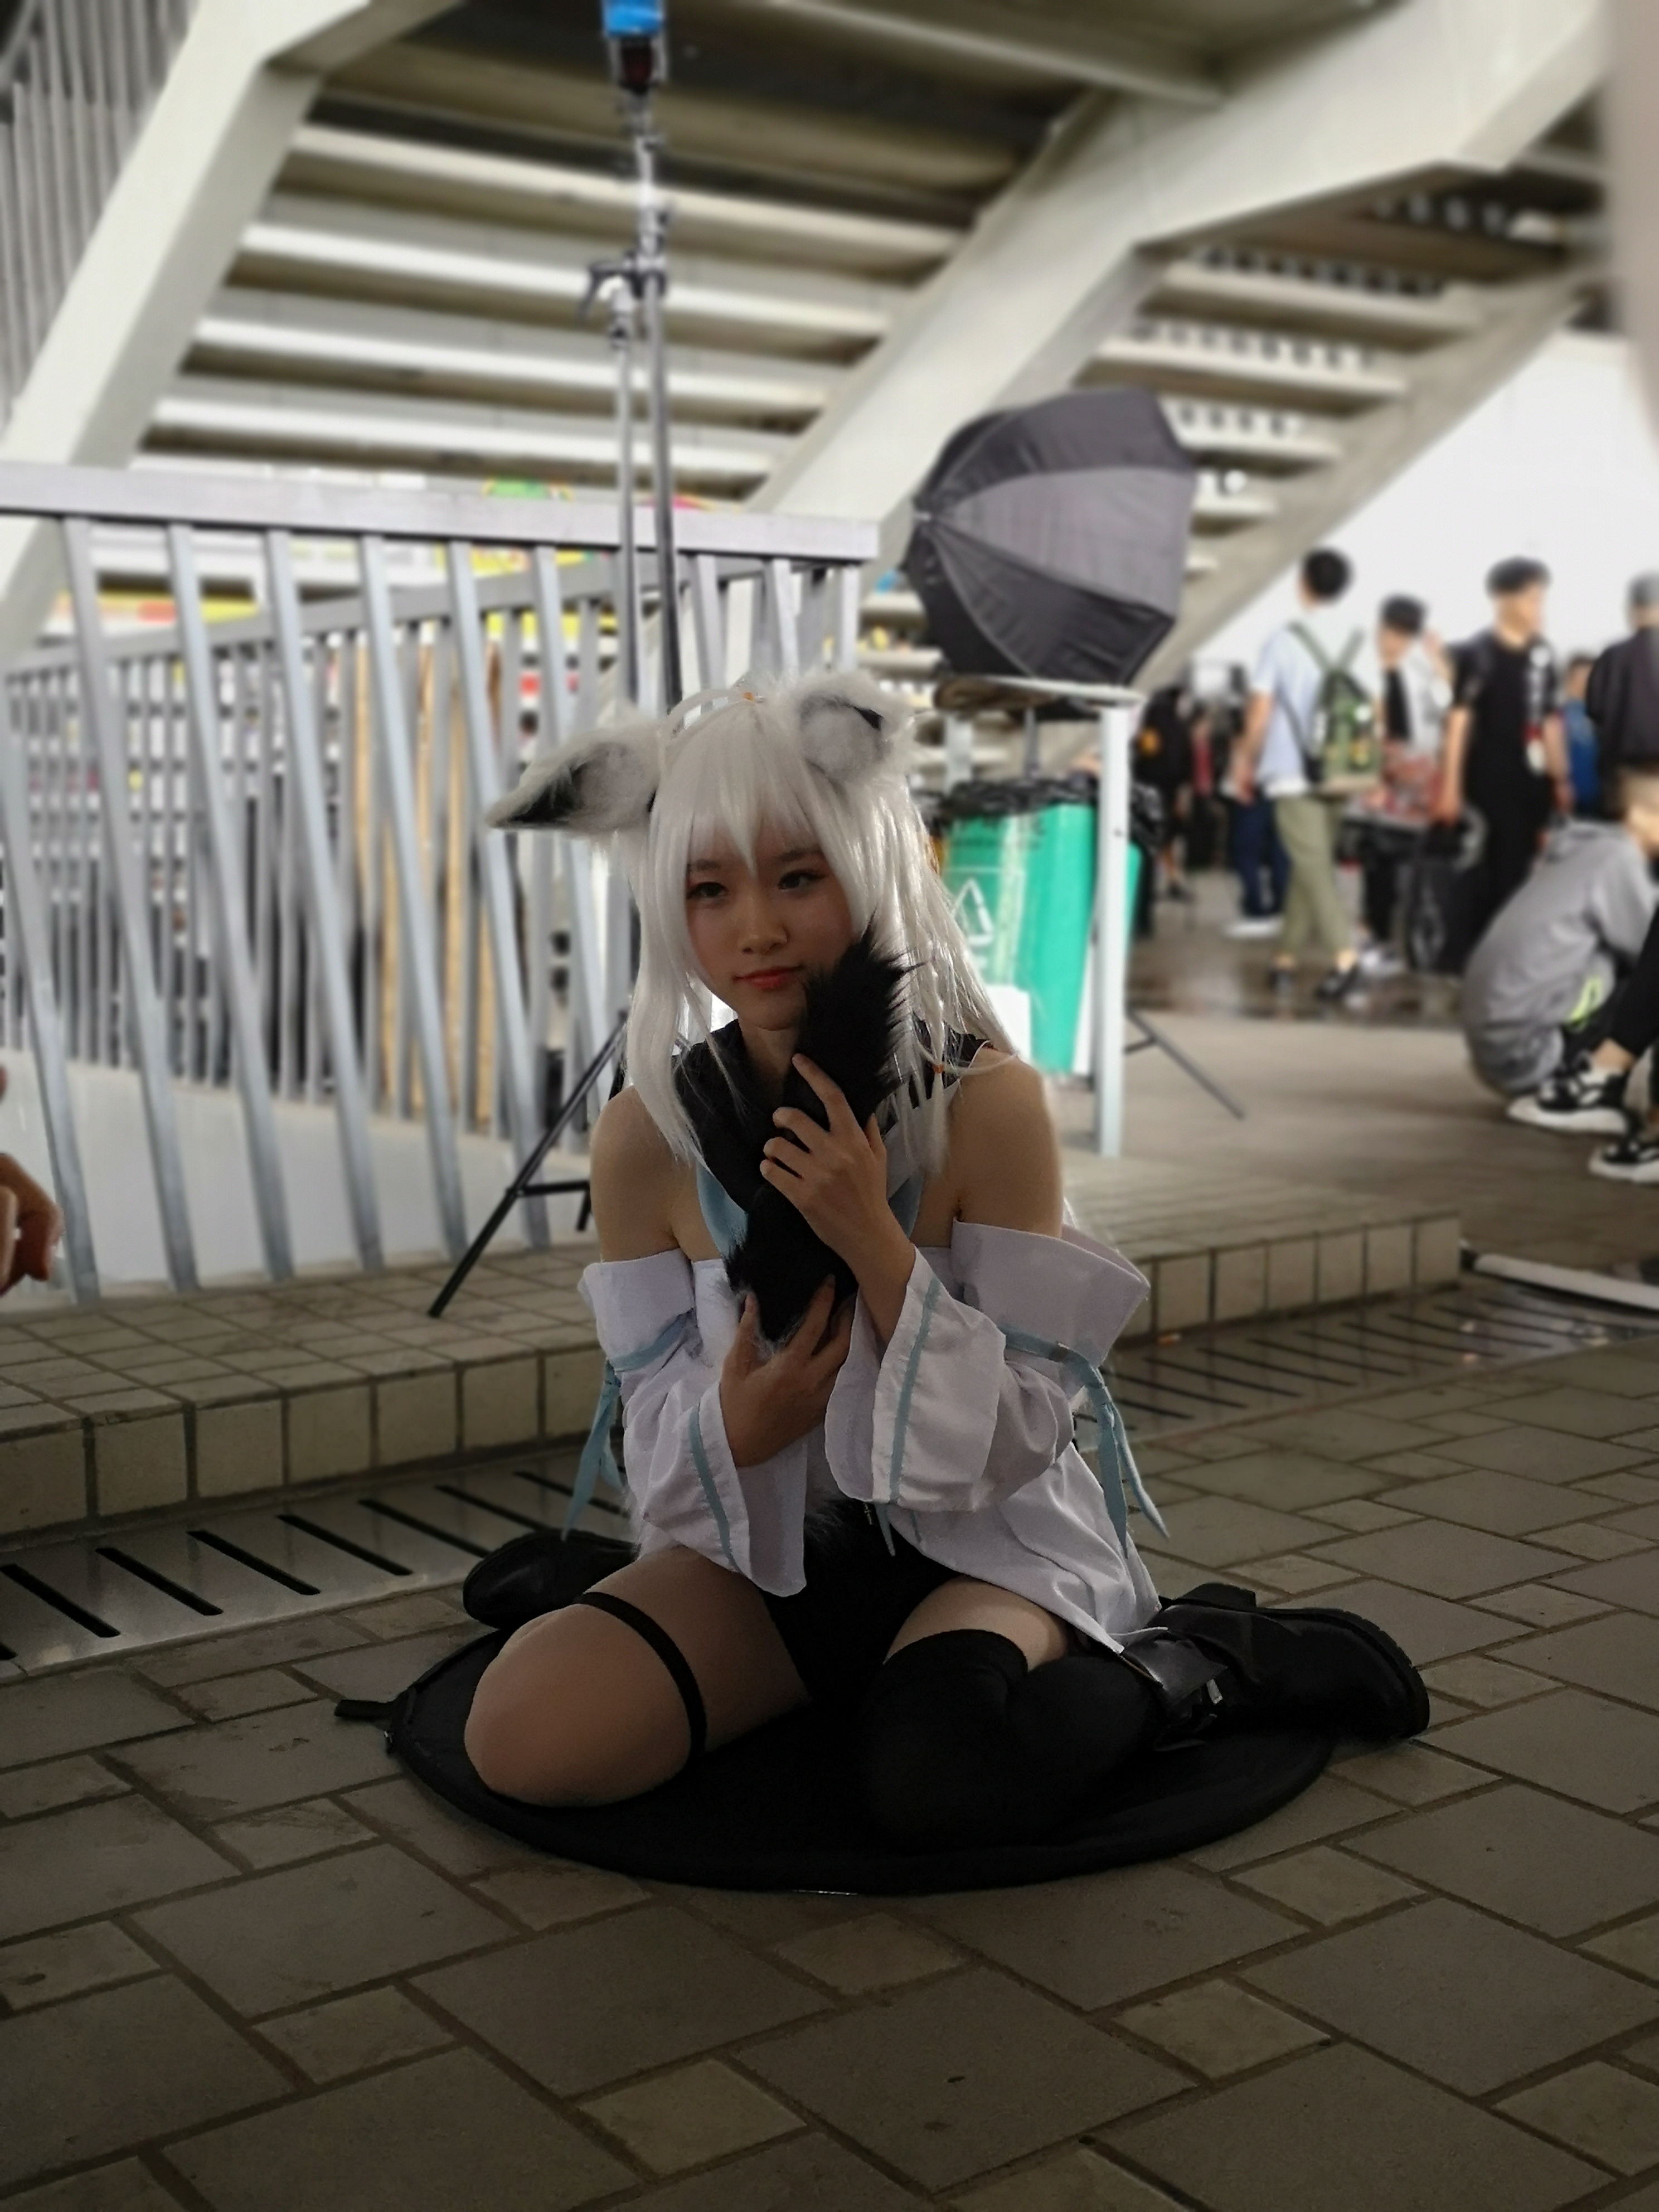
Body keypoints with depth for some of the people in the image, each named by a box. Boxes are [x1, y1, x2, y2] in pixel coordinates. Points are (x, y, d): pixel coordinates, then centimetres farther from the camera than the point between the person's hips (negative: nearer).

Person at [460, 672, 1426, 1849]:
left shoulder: (989, 1104, -17)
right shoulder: (647, 1136, -8)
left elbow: (1018, 1440, -16)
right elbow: (653, 1439, -1)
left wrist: (874, 1242, -29)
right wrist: (733, 1425, -25)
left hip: (980, 1539, -4)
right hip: (762, 1546, 4)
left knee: (939, 1774, -36)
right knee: (522, 1735, -21)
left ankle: (1183, 1663, -3)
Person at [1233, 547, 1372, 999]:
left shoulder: (1285, 640, -5)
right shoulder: (1358, 643, 7)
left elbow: (1261, 708, -5)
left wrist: (1245, 761, 7)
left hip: (1292, 771, -5)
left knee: (1312, 864, -10)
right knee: (1313, 863, 13)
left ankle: (1343, 953, -24)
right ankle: (1287, 957, 18)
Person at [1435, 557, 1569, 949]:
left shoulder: (1542, 655, 10)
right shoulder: (1476, 653, -7)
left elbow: (1549, 721, 16)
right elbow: (1459, 720, -9)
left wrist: (1561, 779, 15)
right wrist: (1451, 784, -12)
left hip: (1531, 780, 5)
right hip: (1489, 780, -5)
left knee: (1520, 870, 8)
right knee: (1488, 872, -1)